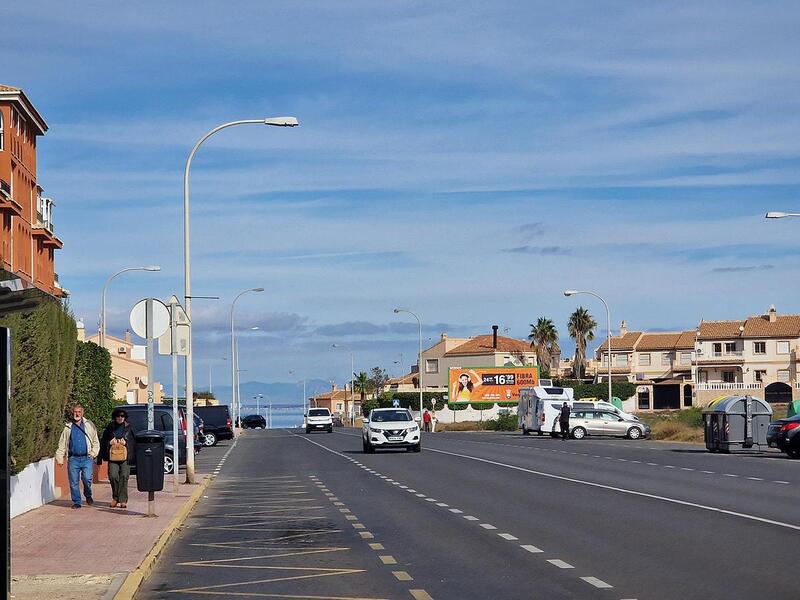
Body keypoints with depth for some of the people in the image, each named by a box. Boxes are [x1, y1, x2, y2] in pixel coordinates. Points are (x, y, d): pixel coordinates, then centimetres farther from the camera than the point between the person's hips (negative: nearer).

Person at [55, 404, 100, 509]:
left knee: (87, 479, -15)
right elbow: (62, 444, 15)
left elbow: (96, 442, 13)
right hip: (73, 459, 2)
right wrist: (59, 457, 7)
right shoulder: (68, 427, 12)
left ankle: (88, 495, 12)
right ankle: (76, 502, 11)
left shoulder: (89, 425, 10)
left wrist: (93, 453, 1)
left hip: (87, 458, -2)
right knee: (73, 482, 0)